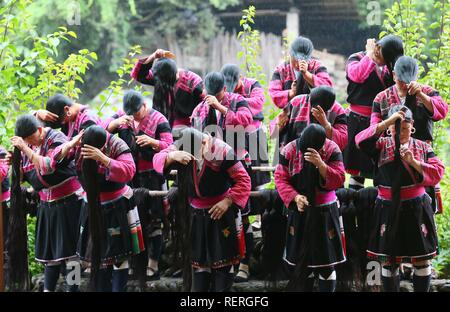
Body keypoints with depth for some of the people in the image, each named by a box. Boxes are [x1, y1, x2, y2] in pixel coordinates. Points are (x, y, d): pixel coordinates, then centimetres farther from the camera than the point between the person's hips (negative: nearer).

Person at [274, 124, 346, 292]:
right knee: (301, 256, 9)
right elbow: (280, 179, -6)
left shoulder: (332, 150, -10)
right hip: (299, 211, 2)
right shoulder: (290, 150, -7)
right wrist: (295, 197, -22)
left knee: (326, 259, 0)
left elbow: (338, 180, -15)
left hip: (325, 211, -2)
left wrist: (320, 164, -30)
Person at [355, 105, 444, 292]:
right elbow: (361, 141, -18)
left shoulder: (422, 147, 5)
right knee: (388, 260, 4)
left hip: (416, 208, 1)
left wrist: (413, 161, -18)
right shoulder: (382, 145, 2)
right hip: (388, 208, 0)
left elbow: (437, 173, -5)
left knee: (422, 260, 3)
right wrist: (387, 122, -23)